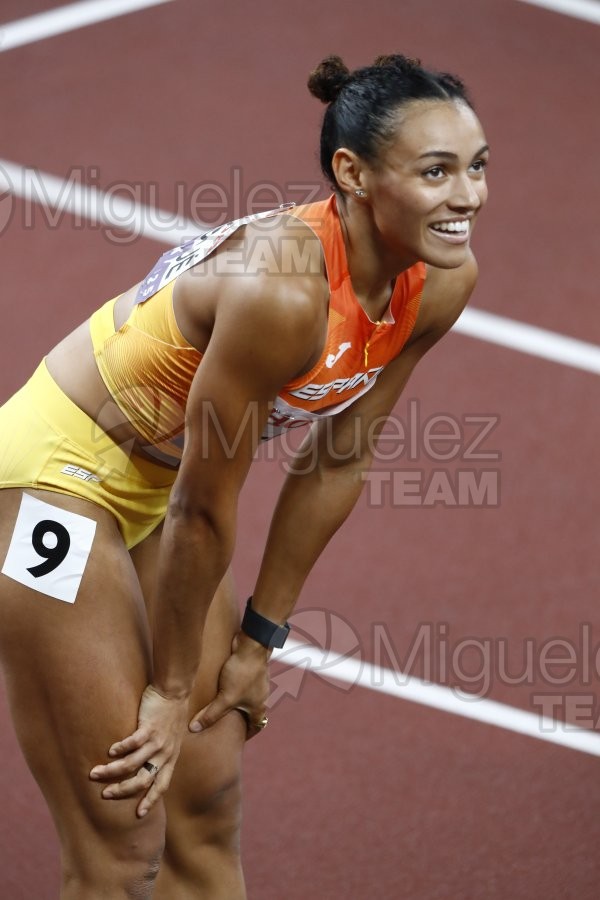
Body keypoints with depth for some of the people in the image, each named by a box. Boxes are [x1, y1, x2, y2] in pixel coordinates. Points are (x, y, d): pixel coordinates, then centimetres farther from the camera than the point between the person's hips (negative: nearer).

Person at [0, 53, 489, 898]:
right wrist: (170, 689, -11)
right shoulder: (282, 289, -34)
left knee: (209, 816, 11)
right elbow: (204, 512, -23)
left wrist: (260, 639, 7)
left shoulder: (442, 281, -10)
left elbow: (337, 460, 2)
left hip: (158, 479, 8)